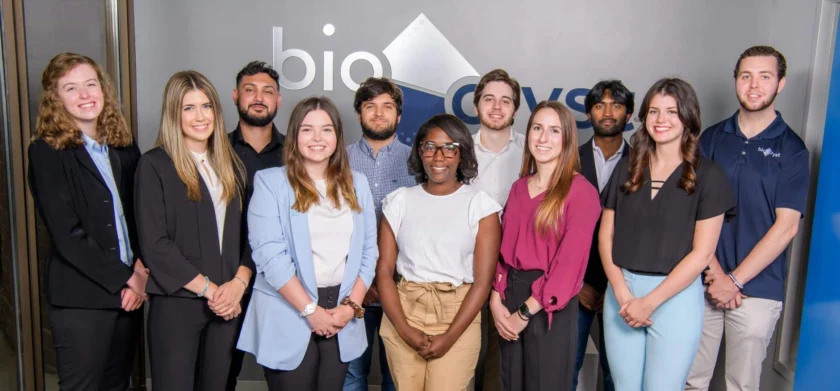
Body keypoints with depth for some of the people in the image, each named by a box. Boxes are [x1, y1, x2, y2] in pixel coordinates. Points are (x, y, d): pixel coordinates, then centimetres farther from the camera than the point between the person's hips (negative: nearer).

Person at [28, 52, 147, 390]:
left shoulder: (124, 146, 9)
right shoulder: (47, 152, -7)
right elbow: (67, 235, -14)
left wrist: (141, 268, -5)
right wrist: (125, 278, -13)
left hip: (129, 292, 5)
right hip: (80, 298, -5)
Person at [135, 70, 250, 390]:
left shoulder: (231, 165, 12)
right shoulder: (154, 165, -4)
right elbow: (154, 244, -10)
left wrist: (238, 283, -7)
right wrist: (208, 289, -12)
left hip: (227, 303, 4)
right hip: (176, 304, -4)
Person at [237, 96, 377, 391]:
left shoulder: (356, 184, 10)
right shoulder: (271, 182, -4)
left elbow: (368, 251, 7)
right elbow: (270, 254, -12)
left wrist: (351, 305, -5)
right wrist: (310, 310, -14)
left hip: (341, 315, 4)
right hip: (288, 315, -4)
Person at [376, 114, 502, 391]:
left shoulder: (480, 205, -2)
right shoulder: (399, 201, 5)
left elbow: (483, 281, -5)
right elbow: (384, 270, 2)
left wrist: (449, 337, -12)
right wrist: (404, 329, -9)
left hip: (458, 316, -2)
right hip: (404, 311, 2)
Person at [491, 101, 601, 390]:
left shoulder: (580, 191, -11)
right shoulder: (519, 187, 9)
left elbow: (570, 261, -15)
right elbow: (503, 248, 8)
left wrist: (526, 312, -13)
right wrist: (496, 300, -5)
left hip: (550, 306, -6)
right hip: (510, 296, 6)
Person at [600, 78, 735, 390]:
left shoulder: (707, 175, -4)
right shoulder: (627, 167, 6)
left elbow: (702, 253, -8)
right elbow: (605, 236, 4)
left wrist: (650, 302, -12)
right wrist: (622, 292, -9)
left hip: (676, 296, -3)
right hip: (621, 291, 3)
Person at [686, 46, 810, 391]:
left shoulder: (791, 148, 0)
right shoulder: (711, 138, 6)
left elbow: (786, 226, -7)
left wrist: (734, 280, -11)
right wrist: (714, 272, -8)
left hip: (757, 288, -2)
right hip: (703, 283, 2)